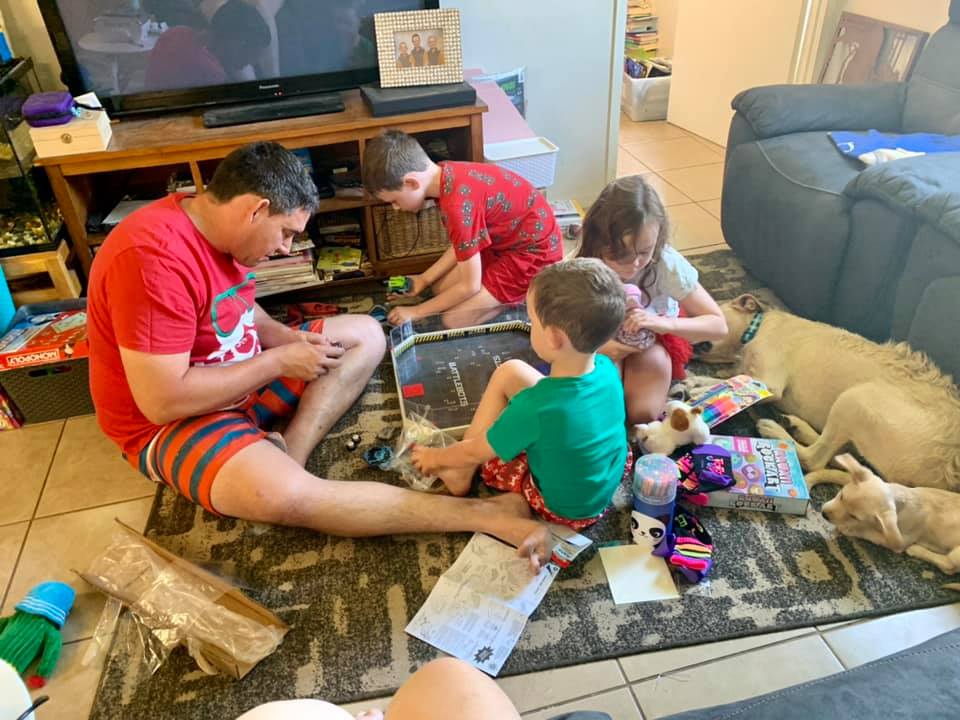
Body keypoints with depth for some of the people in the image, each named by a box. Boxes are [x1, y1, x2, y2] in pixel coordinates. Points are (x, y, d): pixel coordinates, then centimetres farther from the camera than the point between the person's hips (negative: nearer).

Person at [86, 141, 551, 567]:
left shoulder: (209, 224, -2)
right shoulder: (155, 258, -30)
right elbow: (164, 401, -31)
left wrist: (293, 340, -6)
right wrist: (278, 361, -23)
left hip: (239, 376, 9)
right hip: (169, 423, -9)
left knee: (366, 334, 5)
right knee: (286, 495, -37)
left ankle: (287, 452, -16)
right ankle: (484, 516, -36)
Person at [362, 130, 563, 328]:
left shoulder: (459, 204, -32)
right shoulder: (447, 174, -5)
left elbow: (470, 286, -21)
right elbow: (462, 244, 9)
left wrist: (416, 312, -10)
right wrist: (424, 279, 6)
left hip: (533, 252, -9)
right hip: (509, 239, 9)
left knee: (453, 320, -8)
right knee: (441, 288, 11)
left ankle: (528, 295, 2)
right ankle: (515, 290, 12)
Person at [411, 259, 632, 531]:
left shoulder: (534, 408, -36)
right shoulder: (607, 369, -18)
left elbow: (475, 452, -17)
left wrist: (435, 457, 3)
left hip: (568, 506, -6)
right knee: (510, 372, -1)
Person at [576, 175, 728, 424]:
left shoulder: (667, 264, -28)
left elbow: (719, 326, -21)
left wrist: (665, 323, -39)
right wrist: (597, 346, -37)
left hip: (654, 336, 1)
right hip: (600, 340, 0)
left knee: (644, 413, -22)